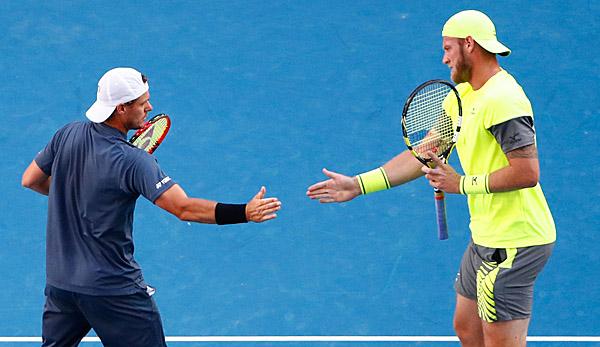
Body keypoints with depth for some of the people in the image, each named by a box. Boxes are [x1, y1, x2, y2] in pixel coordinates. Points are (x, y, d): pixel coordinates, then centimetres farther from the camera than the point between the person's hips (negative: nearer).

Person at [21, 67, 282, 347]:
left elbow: (30, 180, 12)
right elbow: (185, 209, -28)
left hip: (59, 280, 7)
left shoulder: (67, 134, -3)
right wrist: (245, 213, -31)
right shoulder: (132, 161, -22)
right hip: (113, 287, -6)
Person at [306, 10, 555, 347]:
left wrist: (463, 184, -17)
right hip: (487, 239, 11)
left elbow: (527, 172, -26)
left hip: (514, 244, -11)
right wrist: (359, 184, 10)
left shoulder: (502, 100, -21)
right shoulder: (463, 95, 11)